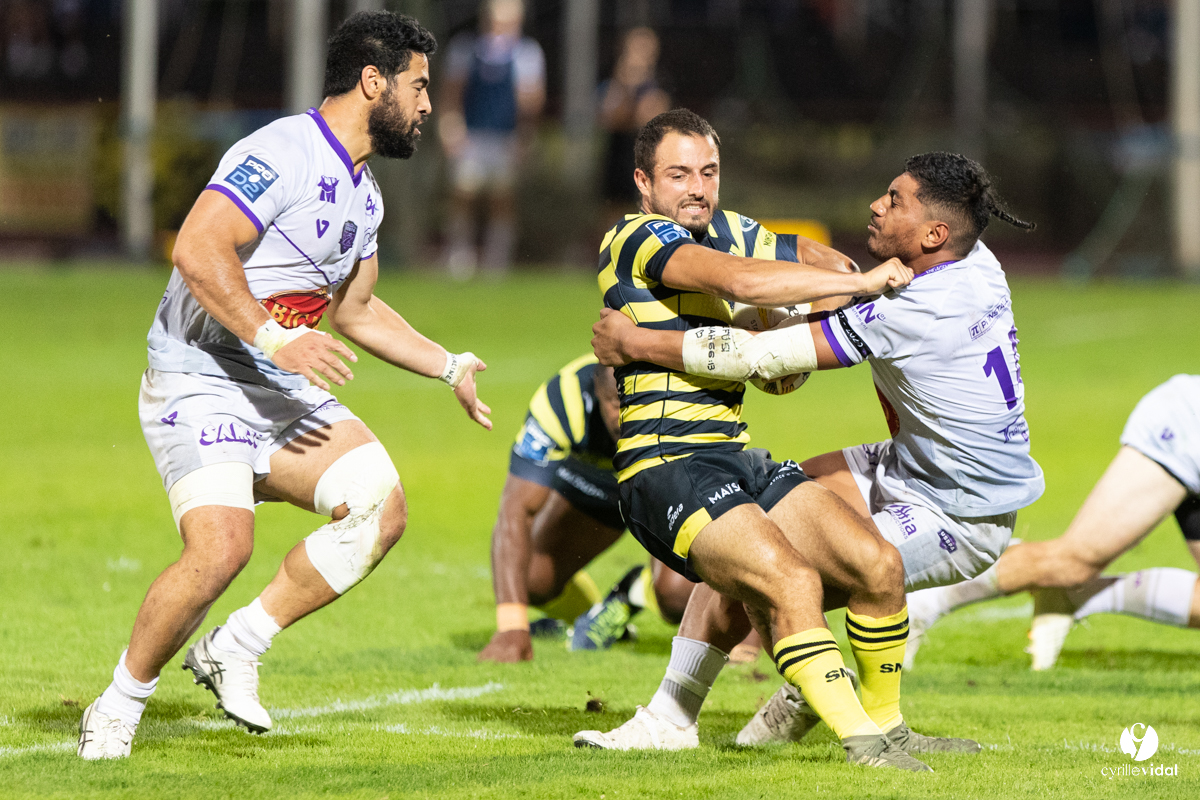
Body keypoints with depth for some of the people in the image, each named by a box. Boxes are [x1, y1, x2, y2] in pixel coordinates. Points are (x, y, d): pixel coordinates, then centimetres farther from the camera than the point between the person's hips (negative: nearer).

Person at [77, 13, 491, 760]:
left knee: (380, 509, -8)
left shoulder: (363, 191, 14)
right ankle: (118, 706, -4)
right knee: (222, 550, -25)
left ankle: (235, 647, 2)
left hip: (284, 390, 9)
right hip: (200, 382, -9)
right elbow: (198, 250, -27)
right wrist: (275, 338, -33)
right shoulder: (283, 153, -17)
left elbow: (356, 310, 28)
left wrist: (451, 367, 24)